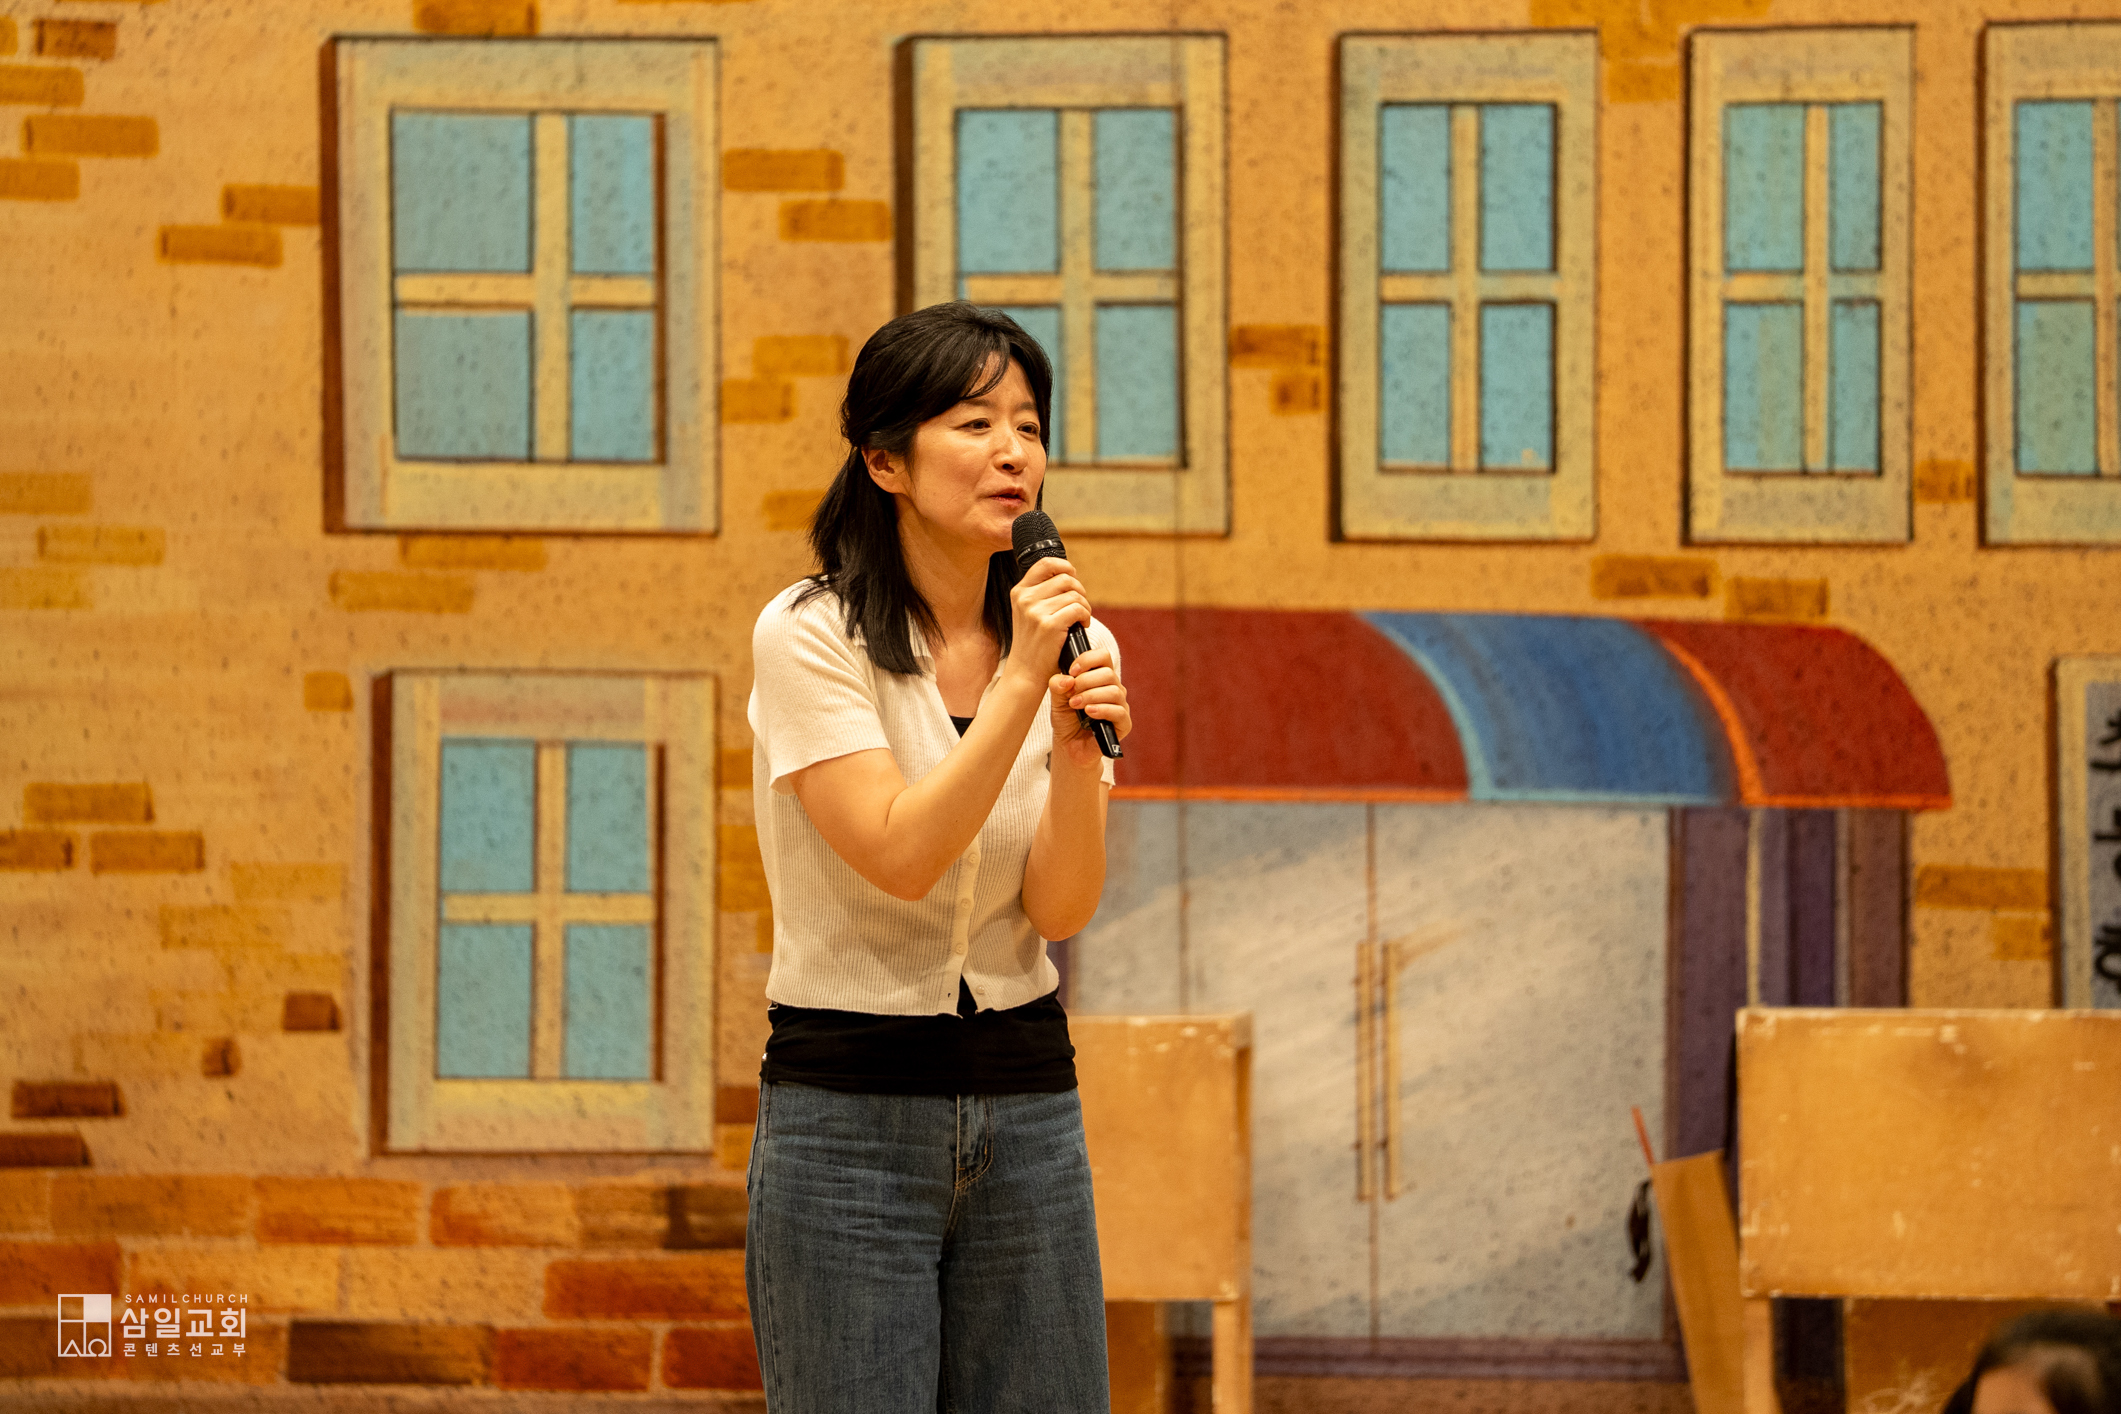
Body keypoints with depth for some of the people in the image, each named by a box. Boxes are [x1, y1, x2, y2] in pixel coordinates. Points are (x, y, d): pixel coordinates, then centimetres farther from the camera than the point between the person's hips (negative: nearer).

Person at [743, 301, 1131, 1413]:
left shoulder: (1073, 645, 6)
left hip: (1025, 1101, 5)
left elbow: (1062, 907, -3)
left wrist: (1079, 746, -19)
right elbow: (900, 856, -19)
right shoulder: (809, 636, -8)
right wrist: (1018, 685, -22)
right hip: (848, 1102, -5)